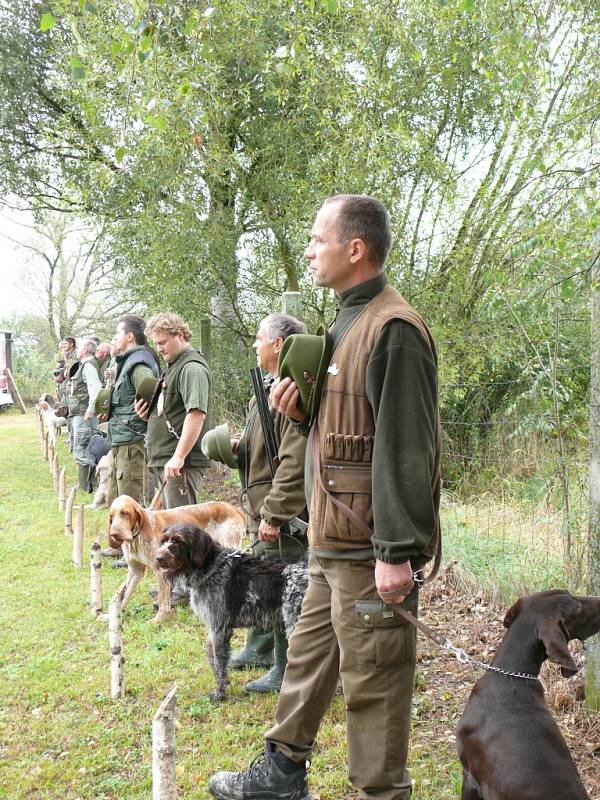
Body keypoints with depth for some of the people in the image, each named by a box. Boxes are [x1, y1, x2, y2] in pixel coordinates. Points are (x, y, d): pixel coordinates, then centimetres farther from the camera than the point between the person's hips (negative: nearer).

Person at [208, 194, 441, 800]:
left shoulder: (393, 329, -18)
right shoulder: (348, 323, 14)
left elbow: (405, 446, -22)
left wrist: (396, 551, -24)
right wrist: (304, 408, 4)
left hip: (370, 549, -10)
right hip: (332, 541, 10)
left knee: (372, 678, 2)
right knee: (309, 654, 21)